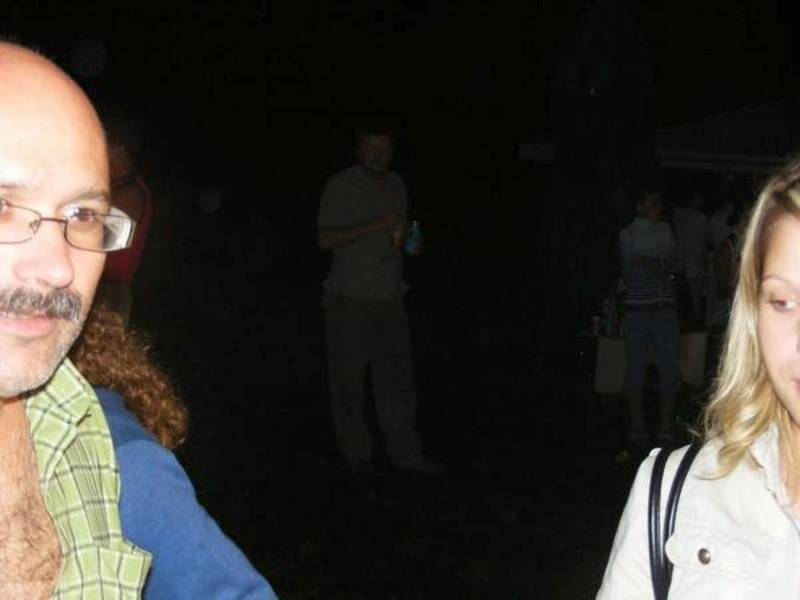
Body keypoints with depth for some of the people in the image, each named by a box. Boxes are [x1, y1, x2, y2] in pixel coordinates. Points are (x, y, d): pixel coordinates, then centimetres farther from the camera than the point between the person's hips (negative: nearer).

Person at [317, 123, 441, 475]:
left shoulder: (396, 185, 15)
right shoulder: (341, 186, -5)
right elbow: (325, 239, -13)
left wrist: (407, 239, 6)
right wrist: (375, 225, -19)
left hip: (389, 298, 5)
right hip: (350, 300, -5)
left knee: (397, 378, 4)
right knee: (348, 379, 1)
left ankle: (405, 452, 11)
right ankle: (356, 454, 12)